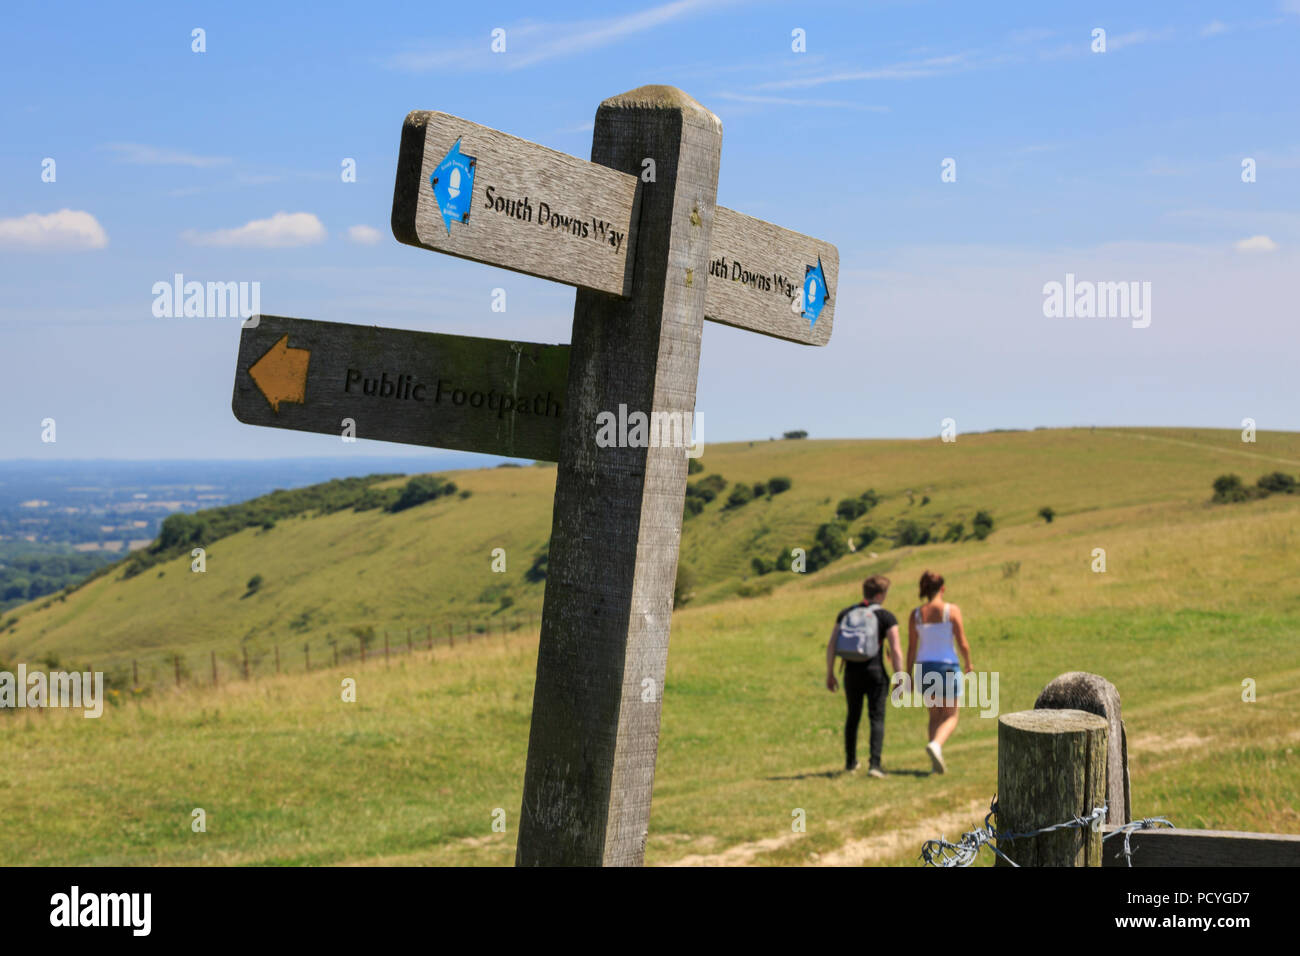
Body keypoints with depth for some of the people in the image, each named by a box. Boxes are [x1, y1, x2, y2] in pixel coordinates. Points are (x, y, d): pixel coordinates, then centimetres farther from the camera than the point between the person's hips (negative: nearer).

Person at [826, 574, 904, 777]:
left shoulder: (845, 614, 7)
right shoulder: (886, 618, -4)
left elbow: (831, 646, 5)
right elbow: (896, 651, -10)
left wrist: (830, 674, 11)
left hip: (852, 673, 4)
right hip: (875, 673, -4)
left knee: (853, 716, 20)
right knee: (877, 718, 0)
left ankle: (850, 762, 31)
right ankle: (875, 764, -14)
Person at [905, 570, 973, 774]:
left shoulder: (916, 615, 0)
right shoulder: (952, 611, -9)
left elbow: (911, 648, 1)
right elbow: (963, 644, -8)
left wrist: (908, 676, 9)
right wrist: (969, 664, 9)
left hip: (924, 667, 3)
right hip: (948, 666, -3)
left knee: (935, 715, 18)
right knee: (951, 717, 6)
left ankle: (936, 760, 10)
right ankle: (936, 744, -22)